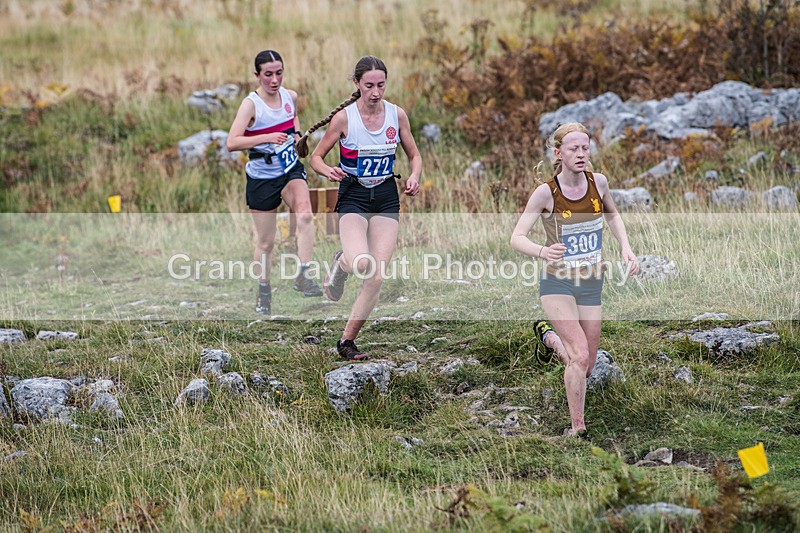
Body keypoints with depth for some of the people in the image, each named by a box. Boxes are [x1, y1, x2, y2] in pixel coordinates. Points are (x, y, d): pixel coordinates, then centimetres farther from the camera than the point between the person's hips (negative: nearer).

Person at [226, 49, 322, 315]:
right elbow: (232, 142, -29)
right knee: (265, 242, 6)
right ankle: (263, 292, 25)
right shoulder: (251, 104, -17)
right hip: (262, 177, -3)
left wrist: (297, 133, 6)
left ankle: (303, 276, -22)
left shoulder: (290, 96, -1)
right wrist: (268, 137, -38)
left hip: (291, 169, 4)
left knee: (305, 214, -26)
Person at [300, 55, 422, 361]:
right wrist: (328, 171, -22)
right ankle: (340, 264, 10)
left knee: (377, 278, -7)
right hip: (353, 197, -3)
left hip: (386, 198, 3)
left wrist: (415, 177, -8)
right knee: (361, 263, -28)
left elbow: (414, 155, 13)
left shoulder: (397, 115, -1)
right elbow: (316, 157, 0)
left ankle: (347, 341, 7)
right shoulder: (343, 117, -10)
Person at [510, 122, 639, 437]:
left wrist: (625, 247, 4)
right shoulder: (546, 192, -16)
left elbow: (612, 214, 18)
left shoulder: (598, 182, -5)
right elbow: (516, 238, -15)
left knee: (585, 369, 11)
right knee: (580, 355, -22)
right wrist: (542, 251, -35)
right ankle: (577, 429, -7)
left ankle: (549, 338, 42)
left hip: (591, 284, 4)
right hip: (557, 283, -4)